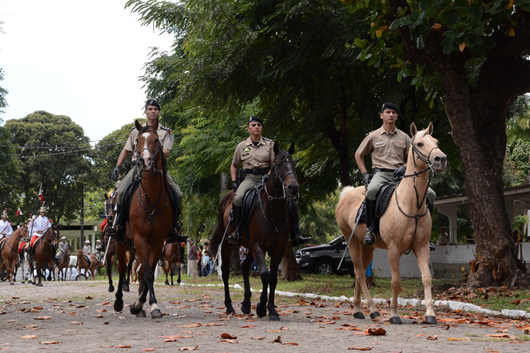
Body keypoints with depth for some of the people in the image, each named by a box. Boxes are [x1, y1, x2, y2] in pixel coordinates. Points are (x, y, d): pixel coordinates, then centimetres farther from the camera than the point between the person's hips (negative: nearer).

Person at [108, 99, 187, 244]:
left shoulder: (166, 132, 7)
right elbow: (126, 150, 14)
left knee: (177, 194, -17)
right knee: (122, 189, -27)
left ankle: (172, 230, -7)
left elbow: (166, 152, -6)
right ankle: (118, 225, -20)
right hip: (138, 166, 0)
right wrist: (117, 167, 2)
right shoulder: (136, 131, 12)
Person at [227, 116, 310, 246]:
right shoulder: (242, 146, 9)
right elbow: (234, 166, 20)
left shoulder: (270, 144, 7)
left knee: (290, 201, -16)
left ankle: (295, 235, -10)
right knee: (238, 198, -32)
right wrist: (234, 181, 6)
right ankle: (235, 231, -24)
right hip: (249, 178, -1)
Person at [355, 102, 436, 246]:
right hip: (381, 173, -3)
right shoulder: (373, 136, 9)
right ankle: (369, 229, -27)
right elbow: (358, 154, 17)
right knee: (371, 190, -40)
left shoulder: (404, 137, 15)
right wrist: (365, 174, 5)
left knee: (430, 194, -15)